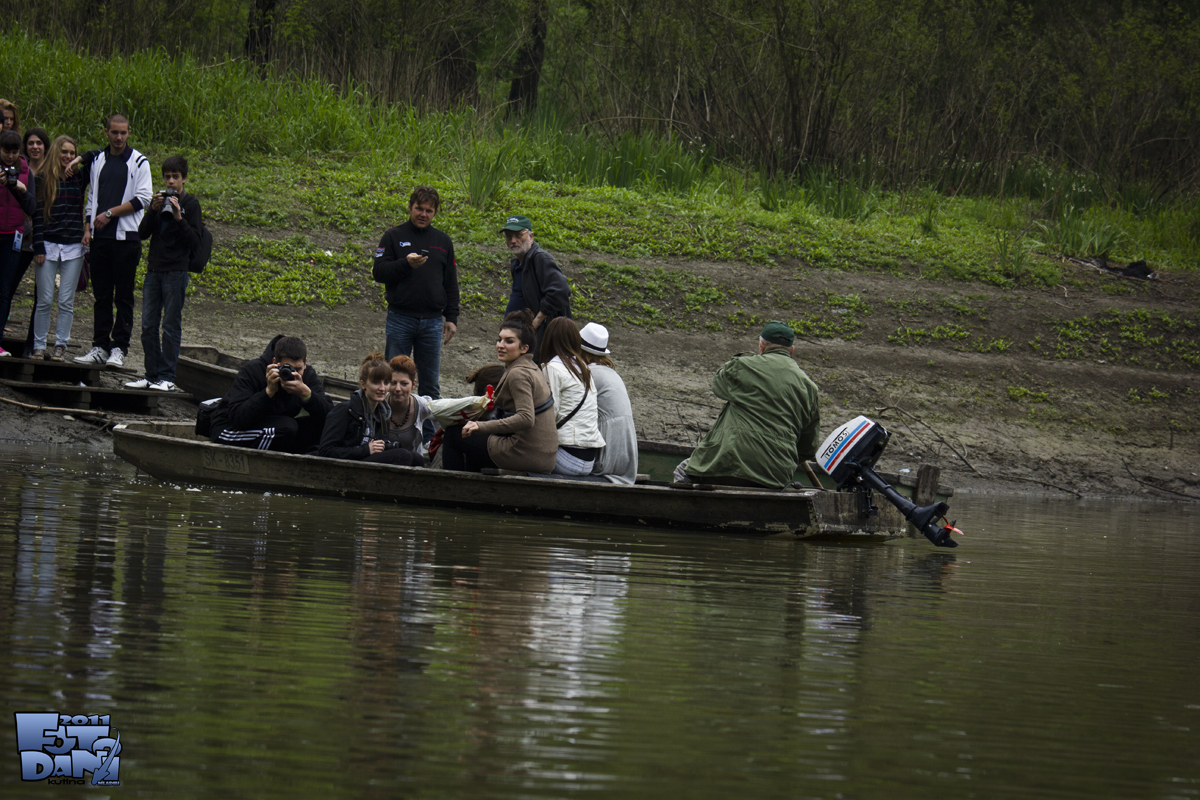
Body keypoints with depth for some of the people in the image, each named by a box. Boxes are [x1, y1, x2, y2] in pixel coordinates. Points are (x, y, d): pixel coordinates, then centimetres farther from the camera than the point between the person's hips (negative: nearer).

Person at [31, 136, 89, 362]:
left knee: (66, 301, 1)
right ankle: (39, 346, 6)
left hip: (74, 247, 2)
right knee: (45, 300, -1)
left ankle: (61, 346, 5)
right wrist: (38, 247, -7)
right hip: (48, 245, -2)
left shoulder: (79, 178, 8)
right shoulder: (43, 178, 3)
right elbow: (37, 214, 0)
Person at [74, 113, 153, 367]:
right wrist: (88, 226, 9)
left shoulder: (139, 162, 0)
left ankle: (119, 348, -1)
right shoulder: (97, 160, 14)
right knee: (101, 295, 6)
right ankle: (100, 347, 9)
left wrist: (110, 213, -10)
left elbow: (143, 199, -7)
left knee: (124, 296, -3)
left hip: (126, 236, -4)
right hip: (100, 237, 4)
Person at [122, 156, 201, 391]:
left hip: (176, 272, -5)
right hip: (154, 270, 5)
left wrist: (178, 217, -18)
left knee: (171, 326, -4)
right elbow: (142, 234, 6)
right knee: (148, 325, 5)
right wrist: (153, 211, -7)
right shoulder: (159, 200, 13)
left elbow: (194, 242, -7)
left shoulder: (190, 204, -1)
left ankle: (167, 377, -1)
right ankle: (151, 374, 11)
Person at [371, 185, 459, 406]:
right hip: (400, 319, -3)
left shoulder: (443, 241, 13)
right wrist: (406, 264, -18)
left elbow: (451, 283, 16)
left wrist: (452, 318, 8)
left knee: (431, 384, 5)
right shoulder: (394, 237, 4)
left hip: (432, 321, 3)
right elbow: (378, 273, -4)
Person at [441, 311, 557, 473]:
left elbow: (526, 419, -28)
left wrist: (482, 427, -28)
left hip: (525, 455, -10)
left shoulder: (518, 374, -17)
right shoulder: (531, 368, 13)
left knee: (453, 434, 6)